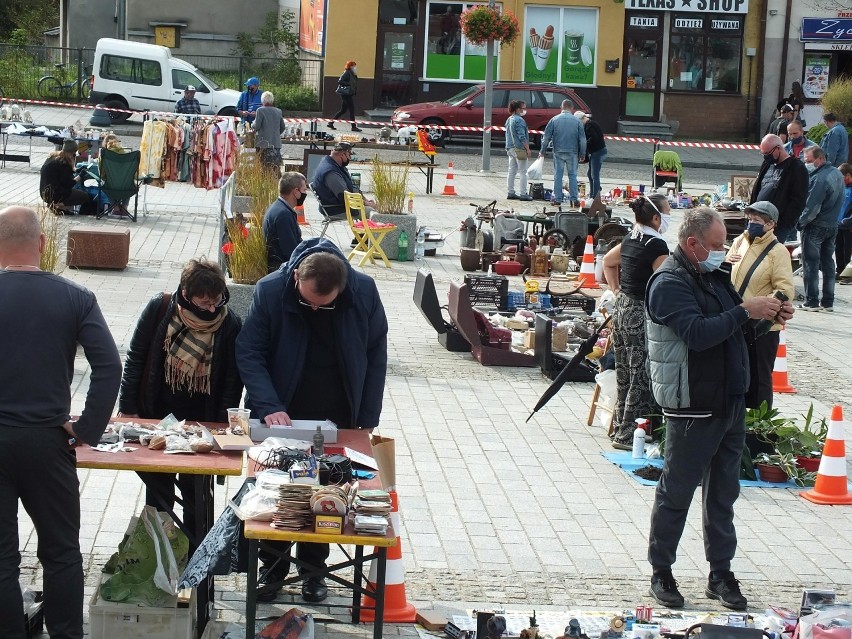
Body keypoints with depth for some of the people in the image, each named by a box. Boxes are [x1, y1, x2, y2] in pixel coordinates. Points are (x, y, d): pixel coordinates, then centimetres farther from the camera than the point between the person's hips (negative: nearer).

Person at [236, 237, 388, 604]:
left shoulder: (364, 292, -15)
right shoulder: (271, 291, -18)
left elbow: (376, 356, -5)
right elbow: (249, 353, -15)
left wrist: (367, 420, -5)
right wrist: (268, 406, -28)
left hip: (336, 420, 0)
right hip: (282, 416, 0)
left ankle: (313, 568, 24)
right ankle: (273, 567, 23)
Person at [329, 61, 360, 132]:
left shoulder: (352, 75, 15)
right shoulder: (347, 73, -12)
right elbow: (340, 81, -21)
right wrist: (349, 84, -21)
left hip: (349, 94, 10)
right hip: (346, 94, -10)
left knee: (343, 110, 13)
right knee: (352, 110, -6)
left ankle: (331, 123, 16)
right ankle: (354, 126, -2)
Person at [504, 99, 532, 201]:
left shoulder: (509, 119, 13)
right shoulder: (519, 120, -16)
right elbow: (522, 136, -19)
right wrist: (528, 149, -15)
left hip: (510, 148, 9)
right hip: (519, 149, -9)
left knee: (512, 171, 12)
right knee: (523, 172, -4)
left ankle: (511, 193, 16)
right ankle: (523, 194, -5)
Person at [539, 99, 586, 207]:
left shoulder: (554, 120, 1)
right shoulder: (577, 121, 0)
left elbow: (546, 137, 2)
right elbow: (582, 139, 2)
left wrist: (543, 151, 10)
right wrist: (582, 154, 10)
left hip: (558, 152, 0)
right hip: (572, 153, 0)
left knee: (558, 175, 6)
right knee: (572, 175, 6)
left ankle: (557, 199, 5)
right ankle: (574, 199, 2)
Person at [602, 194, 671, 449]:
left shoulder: (630, 240, 9)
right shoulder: (657, 246, -17)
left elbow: (608, 261, 26)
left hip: (622, 308, 9)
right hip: (642, 315, -9)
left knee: (625, 373, 16)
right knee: (642, 376, -2)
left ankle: (621, 427, 24)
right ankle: (628, 434, 1)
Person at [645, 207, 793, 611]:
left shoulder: (714, 275, 12)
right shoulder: (669, 283, -15)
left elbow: (730, 329, 22)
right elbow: (697, 334, -28)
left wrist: (767, 314, 4)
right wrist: (745, 312, -24)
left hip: (731, 403, 8)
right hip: (692, 408, -8)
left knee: (723, 494, 13)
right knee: (676, 493, 3)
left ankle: (721, 574, 20)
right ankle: (661, 573, 15)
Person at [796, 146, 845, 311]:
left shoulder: (819, 178, -23)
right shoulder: (837, 174, 6)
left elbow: (812, 208, -23)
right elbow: (841, 199, 13)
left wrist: (800, 222, -10)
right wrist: (833, 218, 16)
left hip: (815, 226, -8)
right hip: (832, 226, 9)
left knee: (810, 264, 0)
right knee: (828, 263, 12)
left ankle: (811, 302, 1)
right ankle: (828, 302, 16)